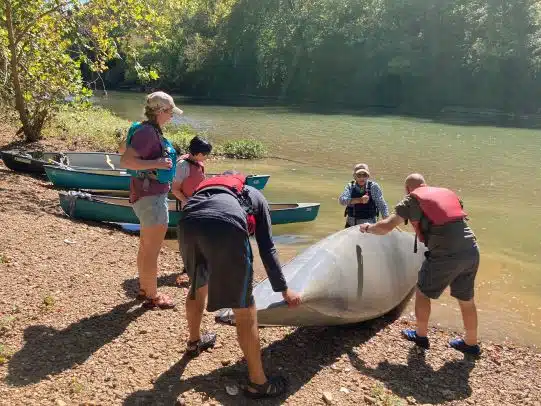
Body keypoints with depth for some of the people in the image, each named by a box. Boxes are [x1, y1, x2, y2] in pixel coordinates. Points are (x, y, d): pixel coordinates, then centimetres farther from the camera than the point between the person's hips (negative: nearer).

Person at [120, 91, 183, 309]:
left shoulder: (152, 130, 10)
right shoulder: (147, 132, -20)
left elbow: (146, 158, 21)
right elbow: (125, 161, -27)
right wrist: (157, 164, -25)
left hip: (150, 195, 10)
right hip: (151, 197, -10)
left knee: (146, 246, 20)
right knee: (152, 250, 1)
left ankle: (144, 289, 34)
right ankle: (152, 296, 14)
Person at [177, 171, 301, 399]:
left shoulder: (207, 186, 44)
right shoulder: (255, 196, 35)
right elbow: (267, 249, 29)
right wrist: (283, 289, 36)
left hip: (188, 224, 5)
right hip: (226, 226, -5)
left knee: (198, 286, 33)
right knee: (244, 310, 8)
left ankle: (194, 341, 56)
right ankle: (257, 382, 21)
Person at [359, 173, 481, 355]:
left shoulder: (412, 199, 2)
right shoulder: (448, 193, 19)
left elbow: (385, 227, -4)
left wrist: (368, 228, 15)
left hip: (446, 255, -6)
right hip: (471, 251, 6)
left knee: (422, 292, 17)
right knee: (466, 299, 22)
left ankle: (421, 336, 33)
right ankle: (471, 343, 38)